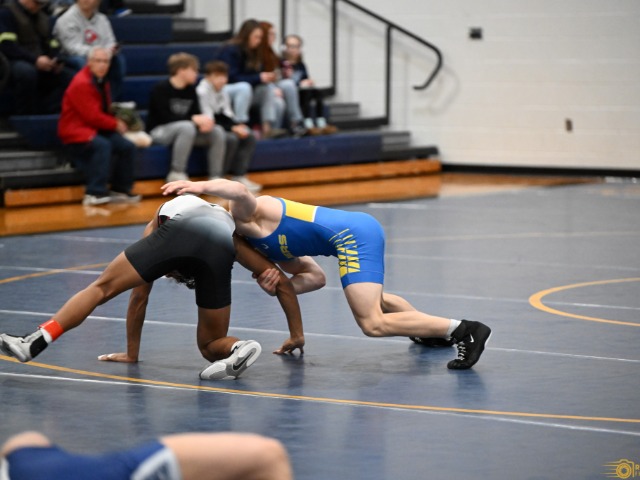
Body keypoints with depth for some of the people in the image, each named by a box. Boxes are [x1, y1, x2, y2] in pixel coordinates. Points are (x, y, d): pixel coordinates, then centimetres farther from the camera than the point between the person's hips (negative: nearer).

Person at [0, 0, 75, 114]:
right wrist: (35, 59, -23)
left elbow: (52, 46, 20)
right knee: (27, 71, -41)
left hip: (42, 65, 7)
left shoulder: (44, 18, 23)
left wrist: (57, 62, -5)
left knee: (71, 77, -18)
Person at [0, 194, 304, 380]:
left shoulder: (157, 224, 43)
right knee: (210, 346, 17)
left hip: (178, 229, -2)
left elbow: (139, 298, 42)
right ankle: (238, 348, -14)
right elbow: (283, 283, 40)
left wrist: (131, 353, 49)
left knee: (101, 288, 6)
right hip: (221, 248, 2)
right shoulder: (231, 231, 45)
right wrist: (297, 337, 47)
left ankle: (35, 343, -9)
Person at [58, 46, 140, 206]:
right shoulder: (81, 84, -18)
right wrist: (116, 124, -11)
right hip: (76, 132, -9)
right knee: (102, 145, -35)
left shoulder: (102, 82, 13)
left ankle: (120, 190, 2)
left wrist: (116, 122, -5)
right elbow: (92, 116, -21)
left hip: (97, 129, 9)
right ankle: (95, 193, -34)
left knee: (127, 146, -8)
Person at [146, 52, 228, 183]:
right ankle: (177, 174, -33)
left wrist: (204, 121, -21)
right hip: (158, 131, -7)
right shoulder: (161, 89, -13)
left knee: (217, 131, -13)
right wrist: (194, 119, -25)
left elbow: (197, 113, 4)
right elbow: (165, 117, -21)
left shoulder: (190, 89, 7)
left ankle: (216, 178, -12)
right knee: (187, 127, -38)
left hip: (185, 129, 7)